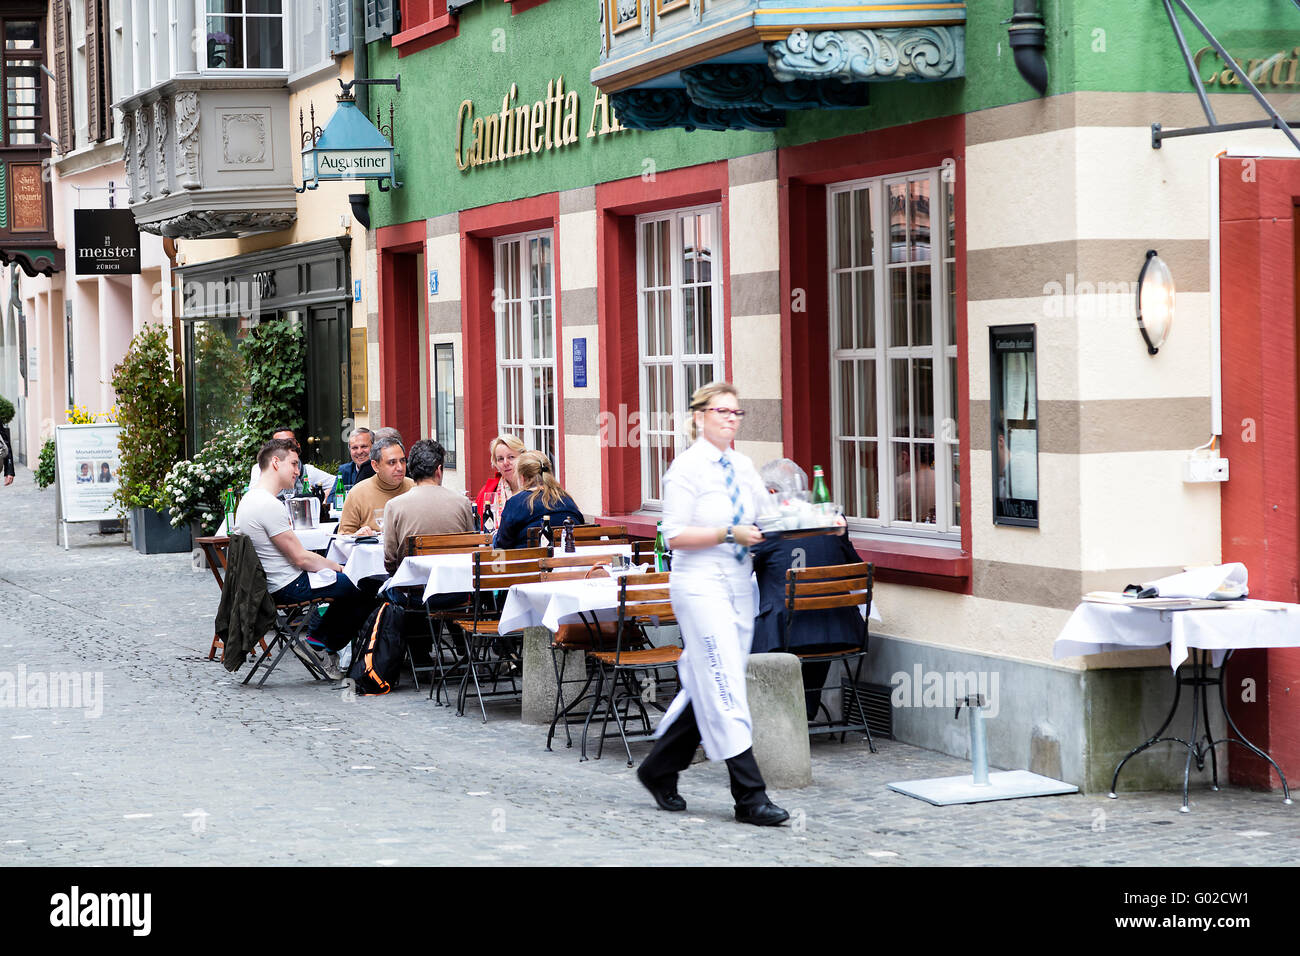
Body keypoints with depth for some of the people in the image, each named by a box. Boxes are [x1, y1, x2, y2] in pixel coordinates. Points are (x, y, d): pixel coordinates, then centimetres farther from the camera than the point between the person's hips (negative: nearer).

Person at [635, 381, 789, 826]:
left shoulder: (743, 466, 13)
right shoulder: (687, 467, -8)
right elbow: (674, 536, -13)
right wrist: (730, 534, -20)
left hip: (739, 585, 8)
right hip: (700, 585, -8)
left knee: (708, 688, 11)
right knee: (725, 692, -9)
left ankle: (659, 769, 26)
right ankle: (750, 797, -8)